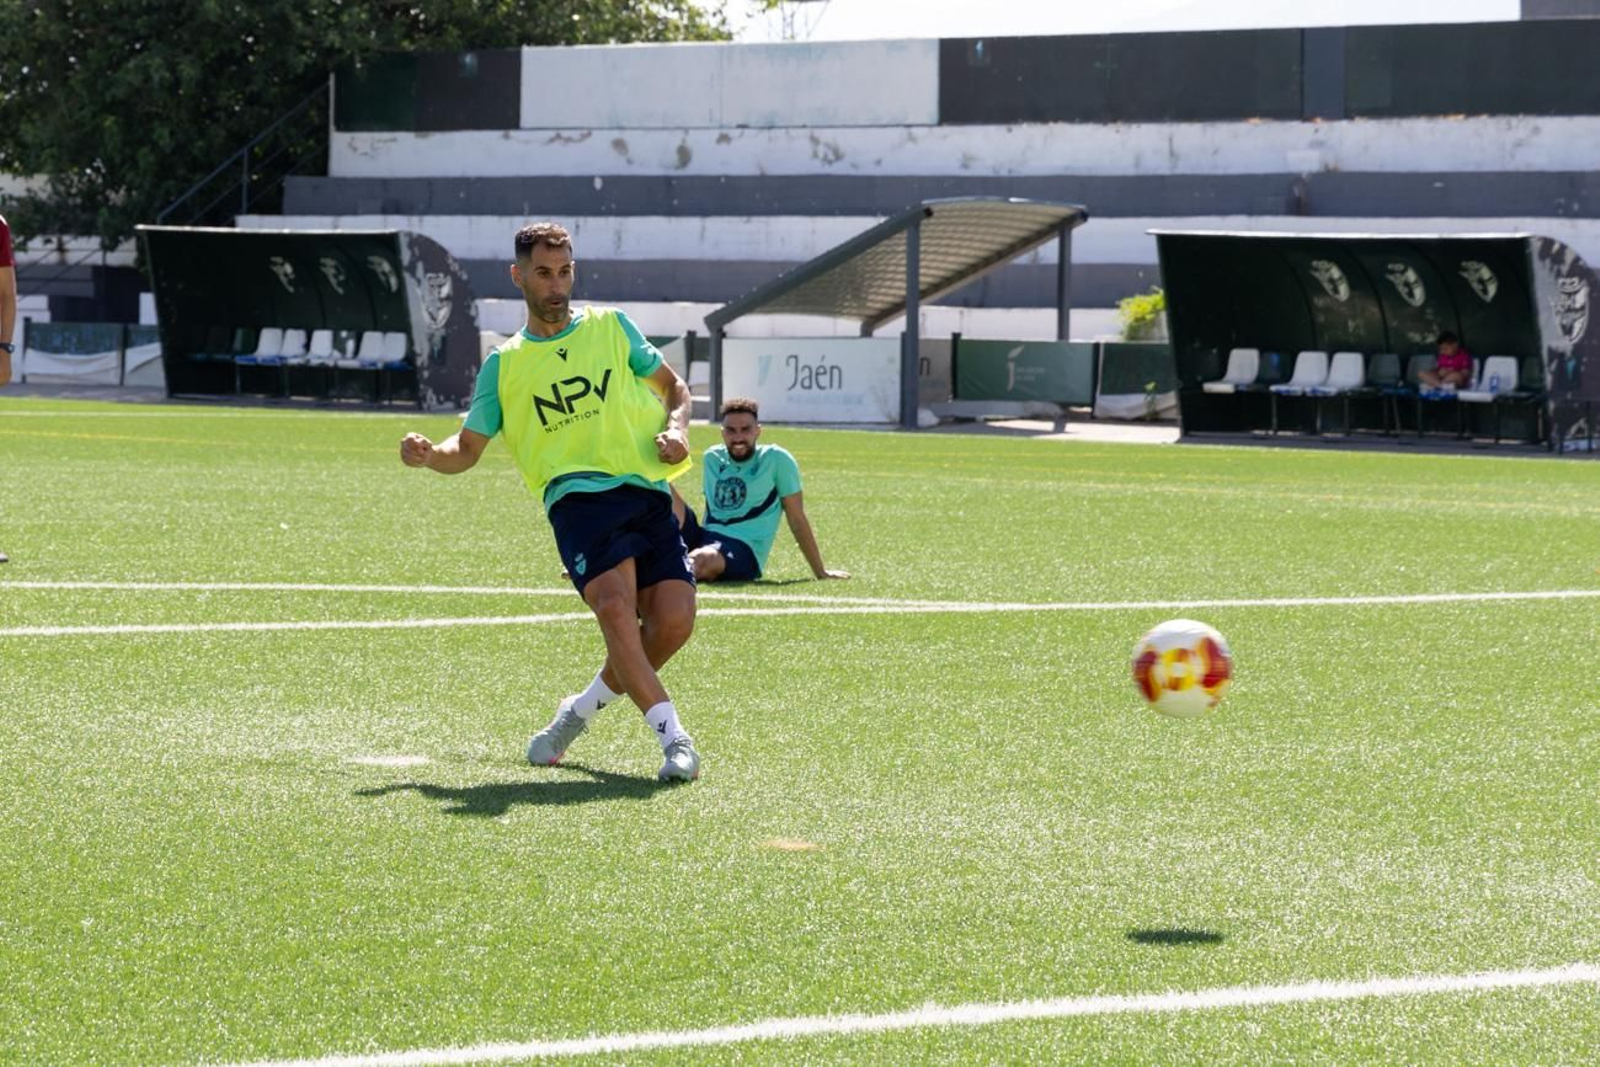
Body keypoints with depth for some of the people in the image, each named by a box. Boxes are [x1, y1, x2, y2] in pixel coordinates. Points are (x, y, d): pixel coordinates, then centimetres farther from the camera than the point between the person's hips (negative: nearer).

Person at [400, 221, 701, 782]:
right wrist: (428, 454, -6)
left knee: (672, 621, -13)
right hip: (577, 496, -2)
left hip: (647, 491, 2)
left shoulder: (612, 327, 17)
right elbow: (467, 449, 16)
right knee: (614, 604, -28)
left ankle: (580, 709, 12)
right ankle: (672, 735, -27)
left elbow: (674, 386, 25)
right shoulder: (505, 364, 14)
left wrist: (675, 427, 3)